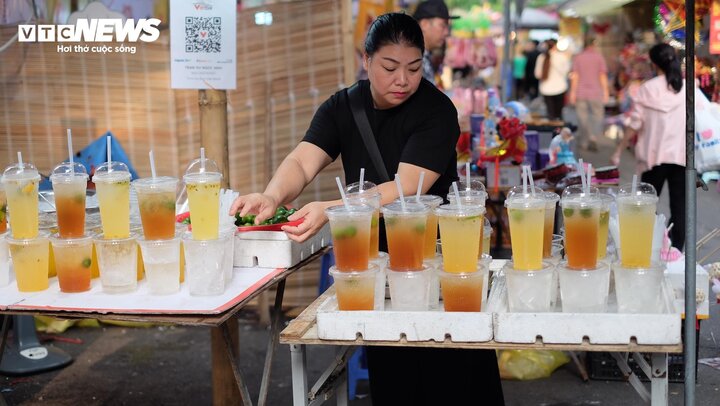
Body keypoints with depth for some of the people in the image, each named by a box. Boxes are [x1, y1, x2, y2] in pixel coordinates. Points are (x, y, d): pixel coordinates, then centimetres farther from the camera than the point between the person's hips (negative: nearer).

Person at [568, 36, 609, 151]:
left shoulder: (578, 57, 1)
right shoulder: (599, 57, -2)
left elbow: (575, 76, -2)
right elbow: (603, 76, -4)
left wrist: (573, 92, 2)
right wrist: (605, 91, 1)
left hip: (580, 93, 2)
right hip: (596, 93, -2)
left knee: (582, 118, 9)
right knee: (598, 116, 4)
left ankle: (585, 142, 13)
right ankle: (593, 138, -17)